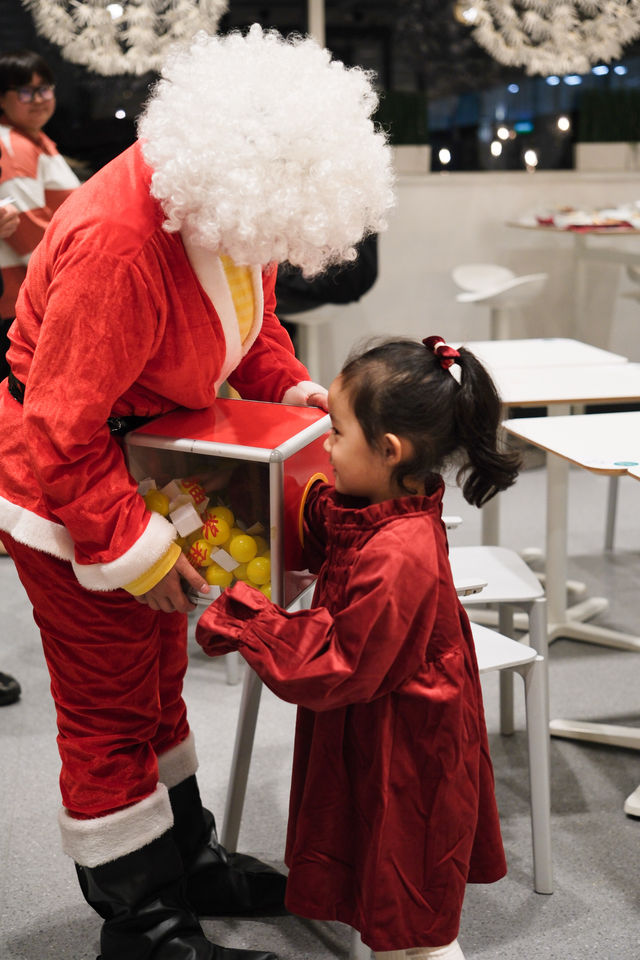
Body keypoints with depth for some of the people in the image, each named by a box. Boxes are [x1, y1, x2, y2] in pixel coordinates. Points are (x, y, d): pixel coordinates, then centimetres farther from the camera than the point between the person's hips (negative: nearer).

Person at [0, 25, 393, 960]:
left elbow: (250, 303, 11)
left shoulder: (227, 206, -9)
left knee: (158, 673, 21)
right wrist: (136, 547, -24)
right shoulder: (117, 249, -36)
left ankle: (186, 858, 40)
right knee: (109, 705, 2)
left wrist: (287, 384, -5)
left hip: (147, 453, 9)